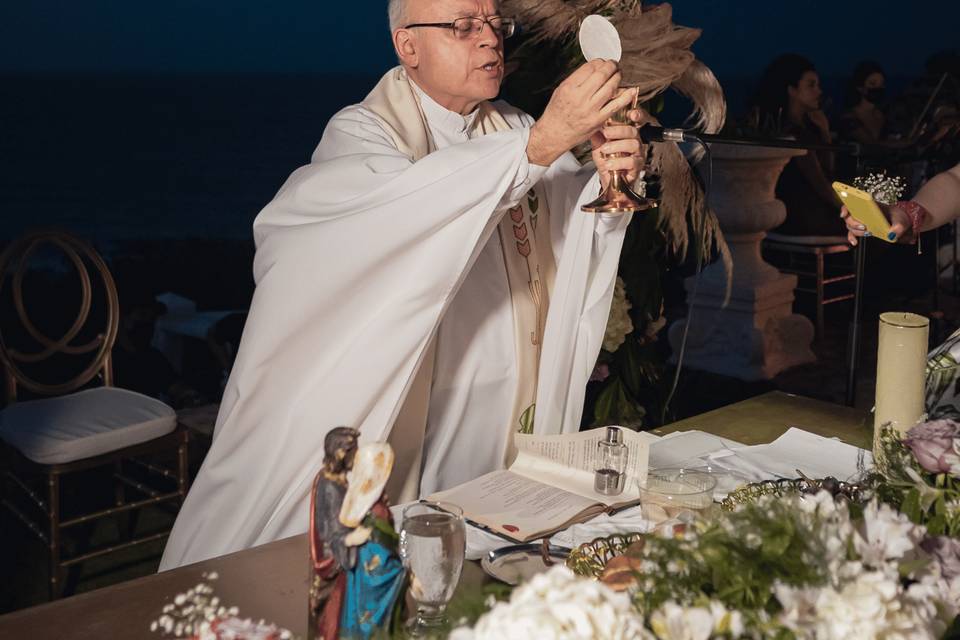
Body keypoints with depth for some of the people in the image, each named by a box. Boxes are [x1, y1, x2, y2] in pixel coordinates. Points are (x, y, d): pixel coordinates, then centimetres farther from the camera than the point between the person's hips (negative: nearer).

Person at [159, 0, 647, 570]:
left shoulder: (513, 130, 11)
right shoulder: (361, 132, -7)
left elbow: (583, 220, -1)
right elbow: (407, 203, -30)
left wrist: (612, 178, -23)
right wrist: (540, 144, -39)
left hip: (516, 416, 5)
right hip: (411, 413, -4)